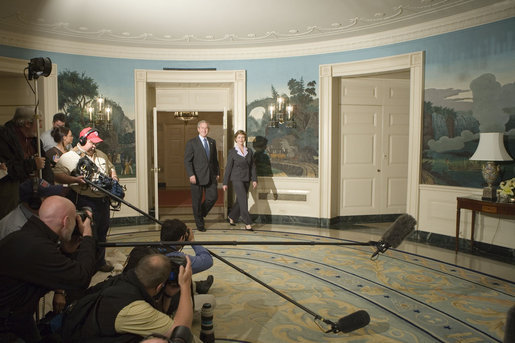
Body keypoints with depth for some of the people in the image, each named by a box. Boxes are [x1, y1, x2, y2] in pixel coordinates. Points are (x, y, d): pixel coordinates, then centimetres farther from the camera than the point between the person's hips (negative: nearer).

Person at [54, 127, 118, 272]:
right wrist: (75, 180, -29)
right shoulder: (69, 157, -7)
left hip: (103, 201, 7)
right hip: (85, 202, -7)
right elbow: (57, 175, -16)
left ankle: (100, 262, 31)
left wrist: (114, 177, 8)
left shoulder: (101, 155, 16)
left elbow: (111, 168, 28)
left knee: (102, 233, 16)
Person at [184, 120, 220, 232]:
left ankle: (201, 214, 27)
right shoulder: (191, 143, -3)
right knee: (197, 201, 3)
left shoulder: (212, 142, 12)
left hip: (211, 176, 4)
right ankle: (199, 224, 18)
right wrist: (191, 175, -18)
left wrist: (217, 172, 13)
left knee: (213, 197, 0)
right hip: (197, 176, -4)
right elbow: (187, 160, -8)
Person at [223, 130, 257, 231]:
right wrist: (225, 183, -3)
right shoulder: (232, 152, -3)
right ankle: (247, 223, -6)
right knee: (243, 200, -11)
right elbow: (228, 168, -2)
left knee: (240, 200, 12)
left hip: (246, 179, 5)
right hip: (237, 178, -5)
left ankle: (231, 217, 33)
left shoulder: (249, 151, 8)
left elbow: (252, 166, 9)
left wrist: (254, 179, -1)